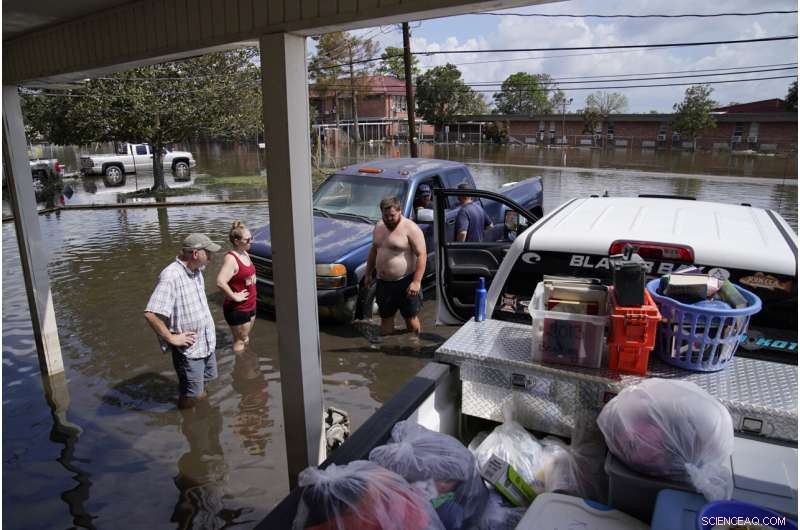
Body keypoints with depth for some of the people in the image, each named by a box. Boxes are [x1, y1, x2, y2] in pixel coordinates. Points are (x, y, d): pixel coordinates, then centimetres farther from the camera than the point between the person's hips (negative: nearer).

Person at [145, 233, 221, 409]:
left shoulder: (196, 270, 2)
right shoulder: (171, 277, -26)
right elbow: (151, 314, -31)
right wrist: (171, 338, -21)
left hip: (207, 341, 8)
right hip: (188, 347, -8)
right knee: (191, 396, 6)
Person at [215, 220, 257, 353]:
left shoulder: (245, 254, 5)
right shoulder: (231, 258, -22)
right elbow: (220, 282, -35)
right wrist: (234, 296, -23)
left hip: (250, 306, 8)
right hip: (237, 309, -8)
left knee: (246, 339, 20)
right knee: (240, 342, 4)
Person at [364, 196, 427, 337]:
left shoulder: (410, 228, -14)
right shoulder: (379, 227, 9)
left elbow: (422, 255, -17)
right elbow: (374, 250, 21)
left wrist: (416, 281, -23)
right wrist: (368, 274, 19)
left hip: (405, 282, -6)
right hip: (383, 282, 7)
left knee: (411, 318, 5)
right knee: (385, 318, 14)